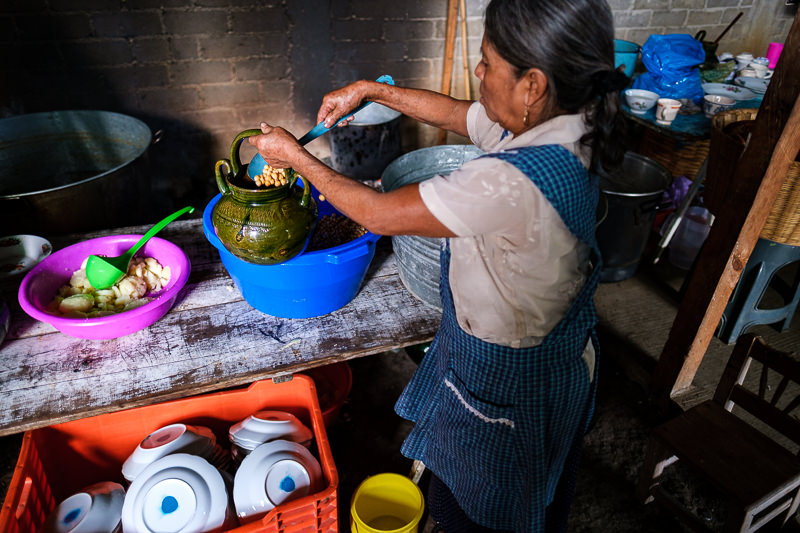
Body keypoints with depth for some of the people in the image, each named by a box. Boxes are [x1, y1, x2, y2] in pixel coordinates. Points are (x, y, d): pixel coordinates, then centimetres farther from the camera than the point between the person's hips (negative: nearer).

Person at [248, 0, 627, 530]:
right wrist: (371, 89, 4)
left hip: (506, 374, -8)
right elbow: (452, 112, 5)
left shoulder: (510, 184, -39)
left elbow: (378, 214, -28)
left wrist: (295, 155, -14)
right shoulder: (562, 127, -10)